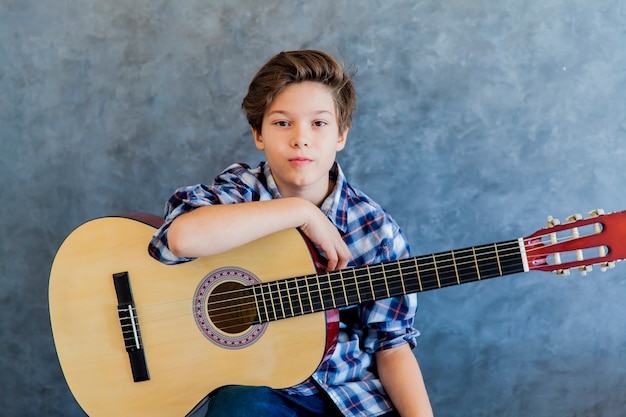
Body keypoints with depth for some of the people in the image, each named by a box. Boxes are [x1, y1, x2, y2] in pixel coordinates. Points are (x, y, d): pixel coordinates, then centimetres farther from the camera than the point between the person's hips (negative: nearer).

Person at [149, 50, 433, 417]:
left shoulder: (375, 228, -2)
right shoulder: (240, 192, -6)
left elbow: (391, 344, 0)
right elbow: (182, 237, -29)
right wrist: (300, 211, -24)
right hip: (258, 385, -2)